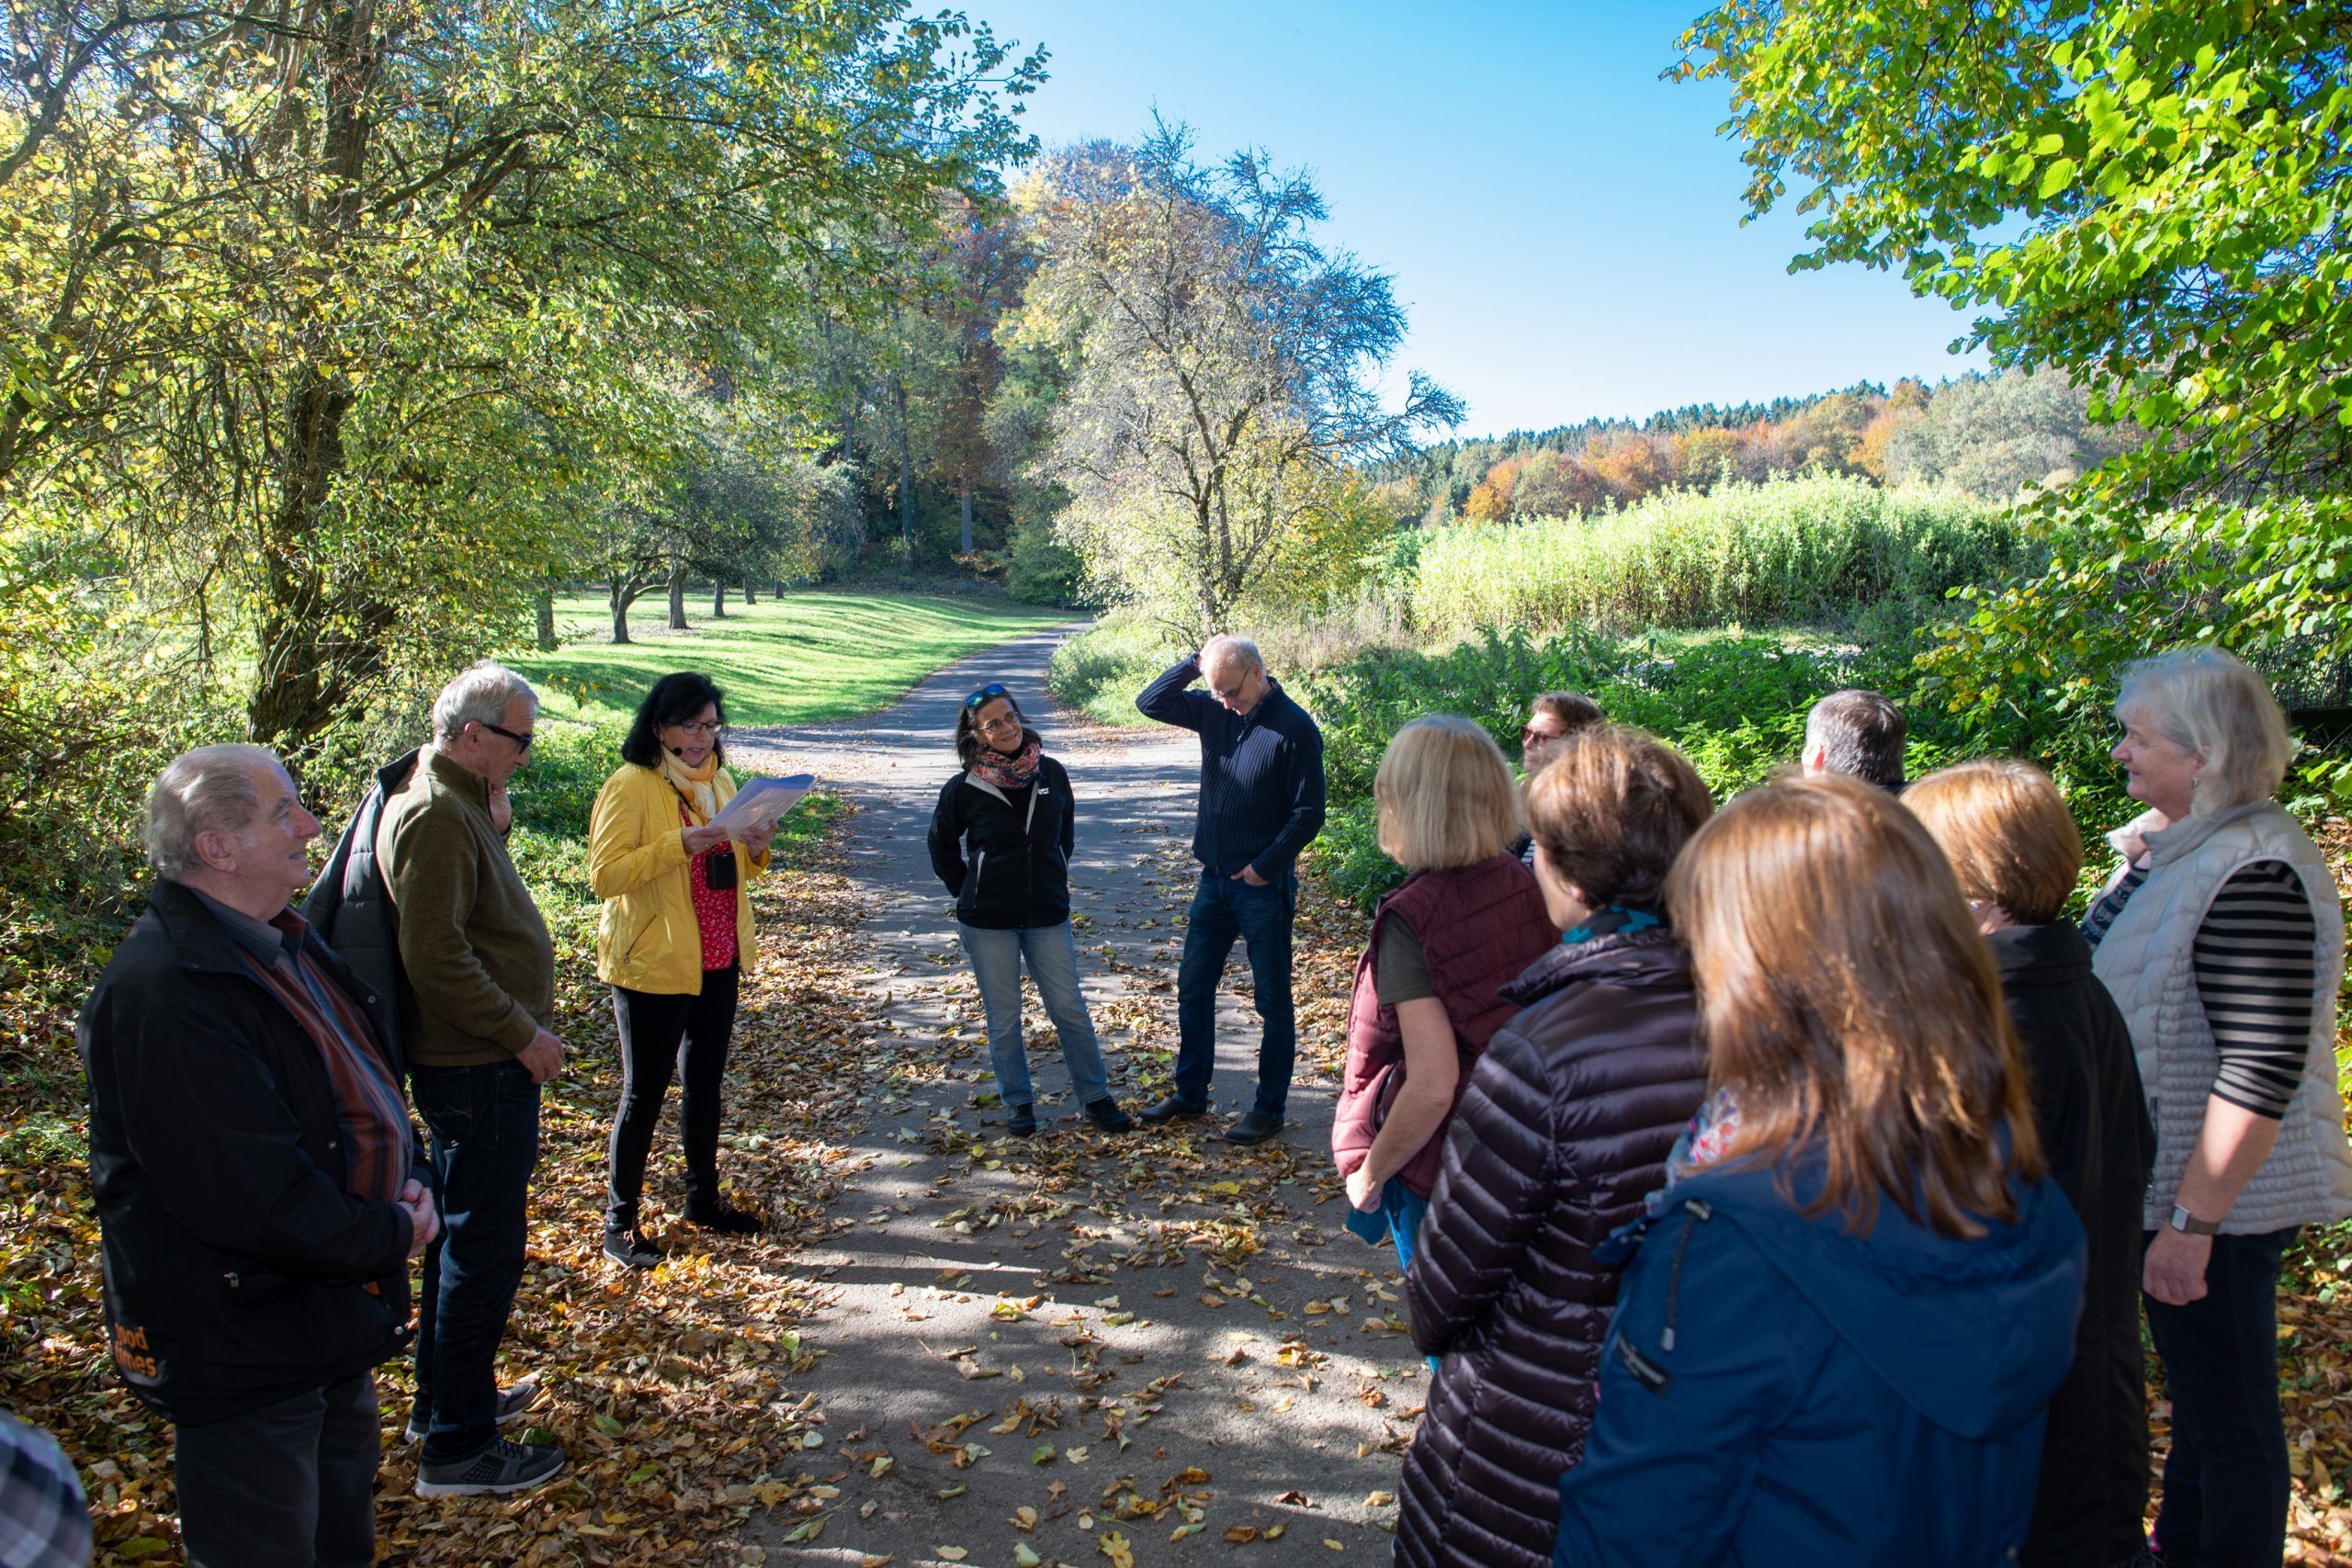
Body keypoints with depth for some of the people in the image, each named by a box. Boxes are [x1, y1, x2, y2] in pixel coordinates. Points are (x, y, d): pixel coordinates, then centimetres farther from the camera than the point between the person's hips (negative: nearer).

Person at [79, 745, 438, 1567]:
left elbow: (369, 1076, 14)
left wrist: (410, 1182, -3)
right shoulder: (164, 990, -28)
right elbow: (252, 1198, -31)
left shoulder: (283, 944, 4)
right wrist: (387, 1236, -18)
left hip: (334, 1306, 9)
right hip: (241, 1343, -9)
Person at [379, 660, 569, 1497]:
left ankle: (449, 1394, 38)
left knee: (464, 1236, 22)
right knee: (484, 1250, -1)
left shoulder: (460, 800, 11)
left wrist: (497, 824, 5)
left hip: (483, 1062, 11)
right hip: (477, 1071, -11)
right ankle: (458, 1446, 11)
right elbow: (437, 955, -25)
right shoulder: (434, 814, -21)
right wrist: (523, 1032, -19)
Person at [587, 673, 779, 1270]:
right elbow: (605, 874, -19)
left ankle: (703, 1197, 32)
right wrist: (680, 845, -28)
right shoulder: (630, 786, -12)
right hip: (653, 965, -7)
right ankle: (619, 1221, 14)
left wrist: (754, 849, -2)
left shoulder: (719, 780, 11)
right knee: (644, 1090, 1)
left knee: (705, 1081, 17)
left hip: (718, 960, 7)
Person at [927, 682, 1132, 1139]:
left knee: (1070, 1009, 7)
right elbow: (942, 847, 7)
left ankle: (1096, 1097, 19)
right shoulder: (964, 789, -10)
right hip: (988, 923, -2)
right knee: (1003, 1019, 9)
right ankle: (1018, 1102, 24)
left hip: (1048, 916, 2)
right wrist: (969, 895, 6)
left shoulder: (1051, 773, -2)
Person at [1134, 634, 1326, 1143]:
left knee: (1272, 1001, 6)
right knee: (1193, 988, 14)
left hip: (1263, 886, -6)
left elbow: (1309, 813, -14)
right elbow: (1151, 703, 4)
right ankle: (1190, 1093, 28)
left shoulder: (1295, 728, -15)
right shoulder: (1215, 710, 3)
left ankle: (1269, 1108, 17)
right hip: (1213, 878, 7)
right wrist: (1194, 662, -7)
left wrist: (1265, 866, -15)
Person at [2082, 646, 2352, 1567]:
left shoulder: (2253, 874, -24)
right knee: (2195, 1391, 24)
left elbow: (2264, 1070, -27)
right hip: (2165, 1181, 10)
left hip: (2217, 1198, -10)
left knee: (2229, 1414, 7)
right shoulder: (2168, 845, 6)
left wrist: (2192, 1220, -25)